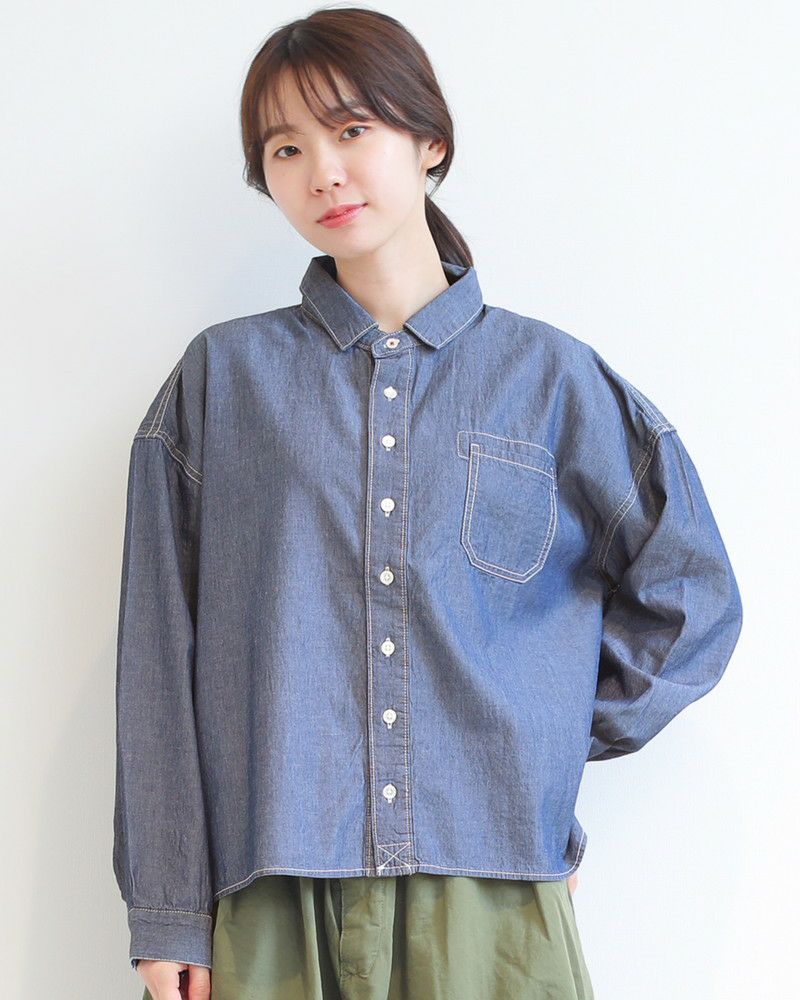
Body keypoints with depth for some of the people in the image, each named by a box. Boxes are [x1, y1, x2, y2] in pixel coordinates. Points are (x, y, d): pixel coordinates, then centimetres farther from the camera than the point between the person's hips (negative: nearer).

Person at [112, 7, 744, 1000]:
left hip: (496, 892, 0)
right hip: (275, 905, 0)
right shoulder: (222, 379, 6)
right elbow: (161, 655, 3)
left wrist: (550, 744, 6)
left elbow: (691, 597, 12)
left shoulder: (550, 377, 6)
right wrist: (167, 914, -2)